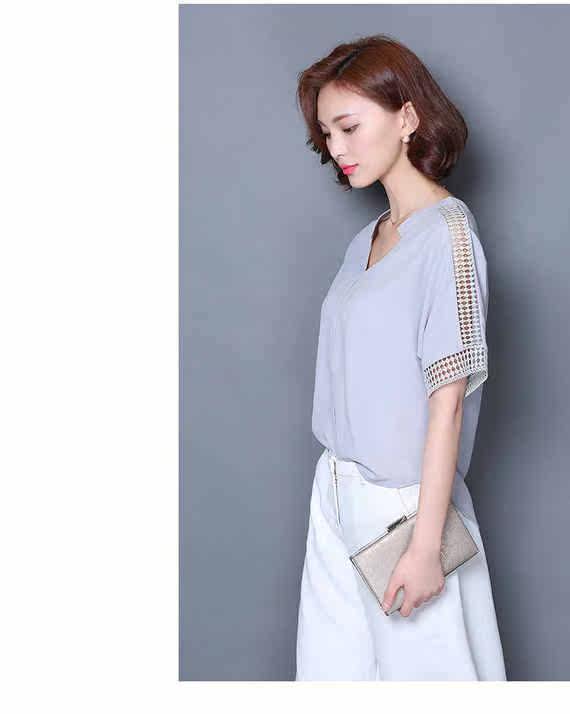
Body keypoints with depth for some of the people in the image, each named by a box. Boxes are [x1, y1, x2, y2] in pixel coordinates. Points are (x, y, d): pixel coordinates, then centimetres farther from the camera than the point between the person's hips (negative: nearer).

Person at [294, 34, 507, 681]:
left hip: (406, 501, -7)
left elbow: (448, 398, -18)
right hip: (337, 494, 7)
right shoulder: (366, 241, 10)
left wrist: (425, 544, -19)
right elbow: (357, 381, 11)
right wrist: (338, 487, 8)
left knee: (422, 663, 8)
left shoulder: (447, 232, -14)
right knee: (332, 664, 14)